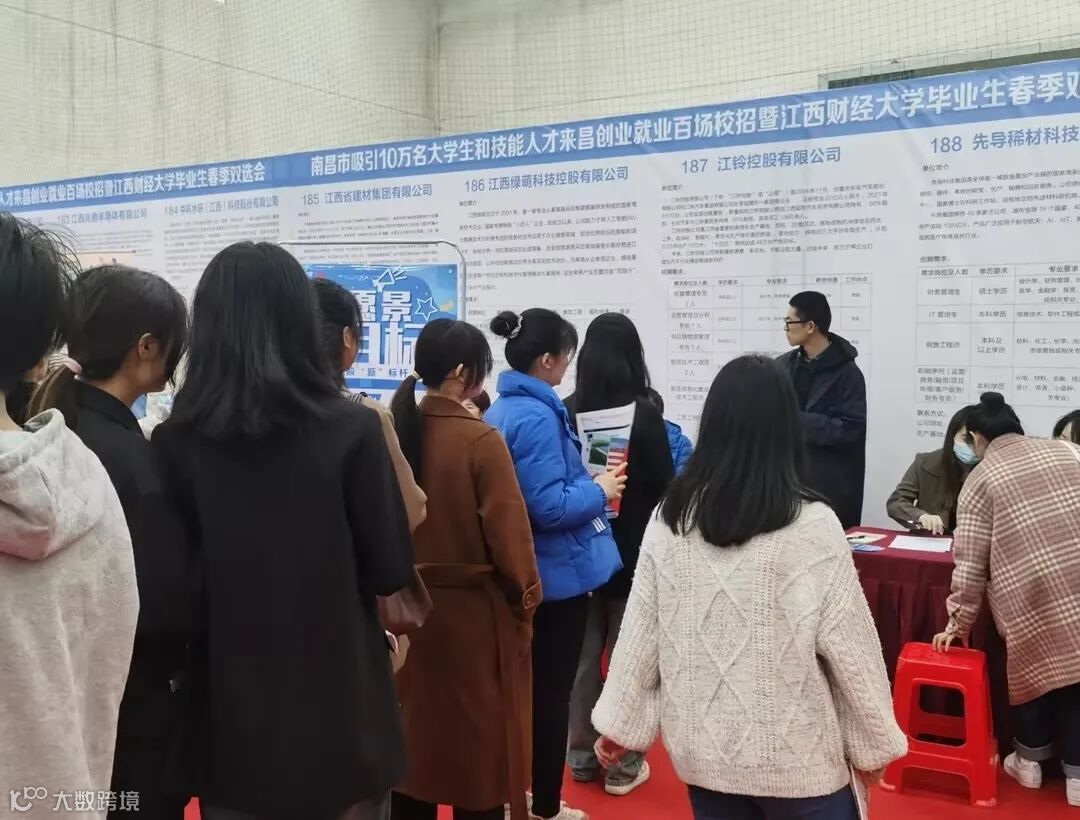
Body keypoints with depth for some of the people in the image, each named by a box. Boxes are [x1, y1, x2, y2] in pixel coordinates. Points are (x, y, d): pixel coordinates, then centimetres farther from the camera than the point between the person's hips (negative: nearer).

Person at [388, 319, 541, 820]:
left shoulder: (395, 433, -3)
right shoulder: (480, 441, -19)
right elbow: (508, 533, -16)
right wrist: (525, 598, -1)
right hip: (474, 610, -5)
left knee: (413, 733, 18)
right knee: (479, 740, 9)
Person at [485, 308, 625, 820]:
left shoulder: (501, 410, 6)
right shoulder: (536, 417, -23)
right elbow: (550, 507, -27)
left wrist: (587, 481, 11)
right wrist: (599, 491, -12)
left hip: (521, 571, 9)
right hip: (556, 573, -9)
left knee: (528, 686, 21)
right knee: (552, 692, 5)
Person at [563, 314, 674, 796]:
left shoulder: (568, 411, -4)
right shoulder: (644, 413, -14)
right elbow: (664, 486, -9)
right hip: (633, 551, -3)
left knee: (583, 654, 14)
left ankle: (582, 755, 25)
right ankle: (622, 764, 17)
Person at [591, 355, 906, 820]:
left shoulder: (671, 519, -6)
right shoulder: (812, 525, -17)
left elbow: (640, 633, 0)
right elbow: (849, 645, -11)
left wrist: (620, 722, 11)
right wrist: (874, 742, 3)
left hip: (702, 744, 4)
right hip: (796, 752, -3)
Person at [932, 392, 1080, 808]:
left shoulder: (980, 480, 3)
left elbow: (970, 565, 1)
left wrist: (958, 623, 7)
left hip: (1031, 595, -2)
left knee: (1031, 667, 17)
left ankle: (1029, 761, 31)